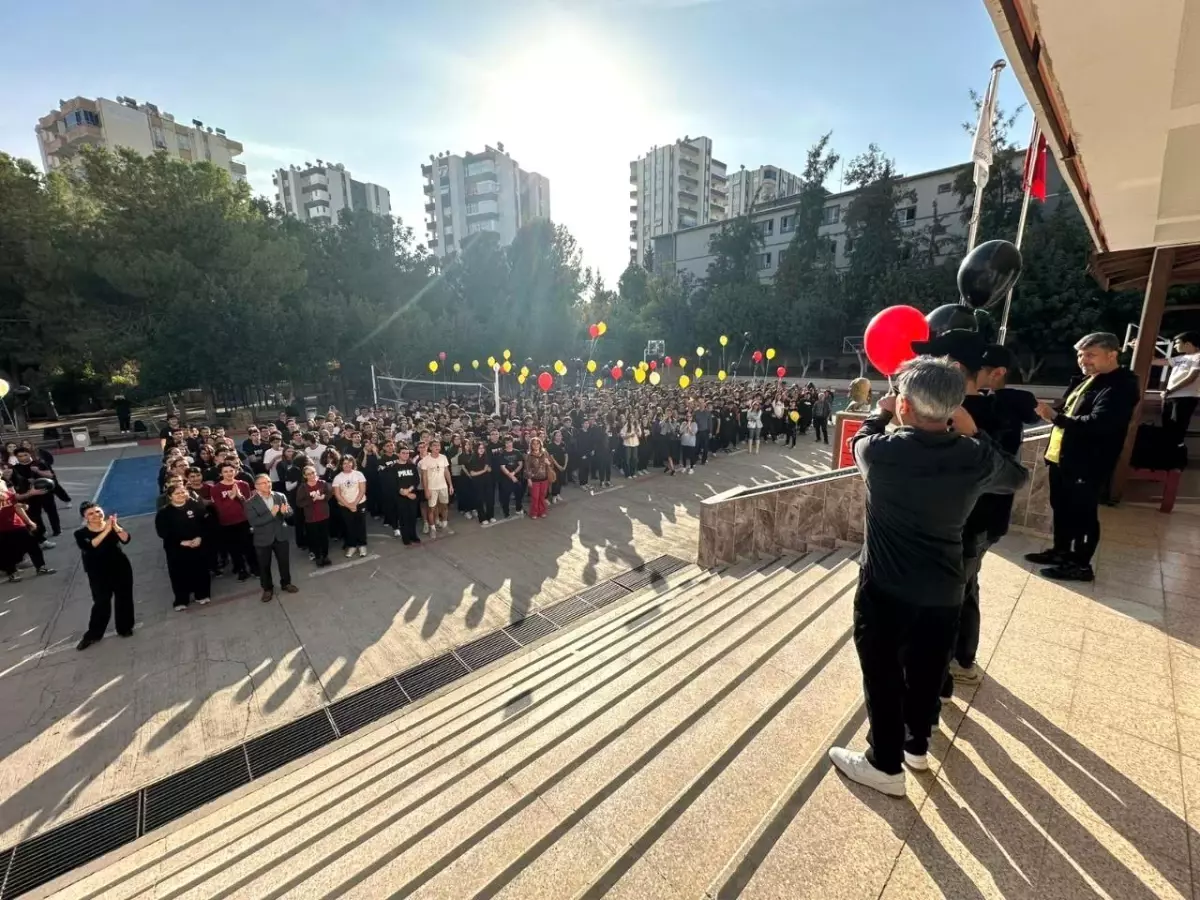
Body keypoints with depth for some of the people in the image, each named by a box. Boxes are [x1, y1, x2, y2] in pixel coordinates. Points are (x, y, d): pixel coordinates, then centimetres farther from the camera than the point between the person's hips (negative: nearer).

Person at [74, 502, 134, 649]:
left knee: (124, 599, 9)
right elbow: (90, 546, -27)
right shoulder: (81, 533, -7)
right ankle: (92, 634, 21)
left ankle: (125, 628, 26)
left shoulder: (113, 525, -5)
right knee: (101, 603, 2)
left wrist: (116, 527, -37)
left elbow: (126, 539, -21)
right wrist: (106, 530, -32)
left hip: (121, 569, 1)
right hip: (99, 574, -1)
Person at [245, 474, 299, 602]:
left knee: (284, 562, 16)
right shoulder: (250, 503, -12)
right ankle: (267, 589, 29)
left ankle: (286, 583, 35)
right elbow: (253, 522, -21)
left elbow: (290, 512, -3)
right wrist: (271, 514, -30)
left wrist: (285, 511, -26)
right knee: (264, 566, 12)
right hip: (263, 539, -2)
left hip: (281, 536, 2)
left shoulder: (280, 496, -3)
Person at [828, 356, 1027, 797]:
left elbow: (860, 441, 5)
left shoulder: (881, 451, -20)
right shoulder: (976, 457, -9)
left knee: (882, 676, 13)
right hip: (944, 592, 5)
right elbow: (1016, 477, 15)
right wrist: (973, 433, 14)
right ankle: (916, 744, 45)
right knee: (925, 673, 23)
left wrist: (880, 413, 21)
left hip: (885, 590, -4)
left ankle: (886, 765, 28)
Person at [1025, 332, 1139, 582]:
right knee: (1061, 510, 18)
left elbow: (1098, 423, -28)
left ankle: (1081, 565, 15)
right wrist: (1052, 412, 7)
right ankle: (1061, 551, 32)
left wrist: (1055, 417, -32)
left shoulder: (1121, 386, -14)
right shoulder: (1086, 380, 14)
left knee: (1083, 516, 3)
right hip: (1062, 458, 9)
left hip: (1087, 465, -9)